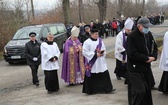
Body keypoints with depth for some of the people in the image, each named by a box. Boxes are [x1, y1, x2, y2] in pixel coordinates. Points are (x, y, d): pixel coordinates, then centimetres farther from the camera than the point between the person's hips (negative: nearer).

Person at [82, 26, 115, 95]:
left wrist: (102, 53, -10)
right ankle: (90, 91, 16)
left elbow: (104, 50, 14)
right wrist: (95, 54, -16)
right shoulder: (87, 42, -8)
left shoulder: (100, 41, 8)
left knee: (105, 75, 2)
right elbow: (85, 52, -12)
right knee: (92, 77, 2)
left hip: (101, 63, 5)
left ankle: (108, 88, 12)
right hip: (92, 63, -4)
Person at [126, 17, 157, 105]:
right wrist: (147, 58, -17)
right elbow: (132, 54, -21)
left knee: (147, 91, 13)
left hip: (146, 68, 8)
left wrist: (153, 57, -5)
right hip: (135, 69, -8)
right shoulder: (132, 37, -14)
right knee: (140, 91, -12)